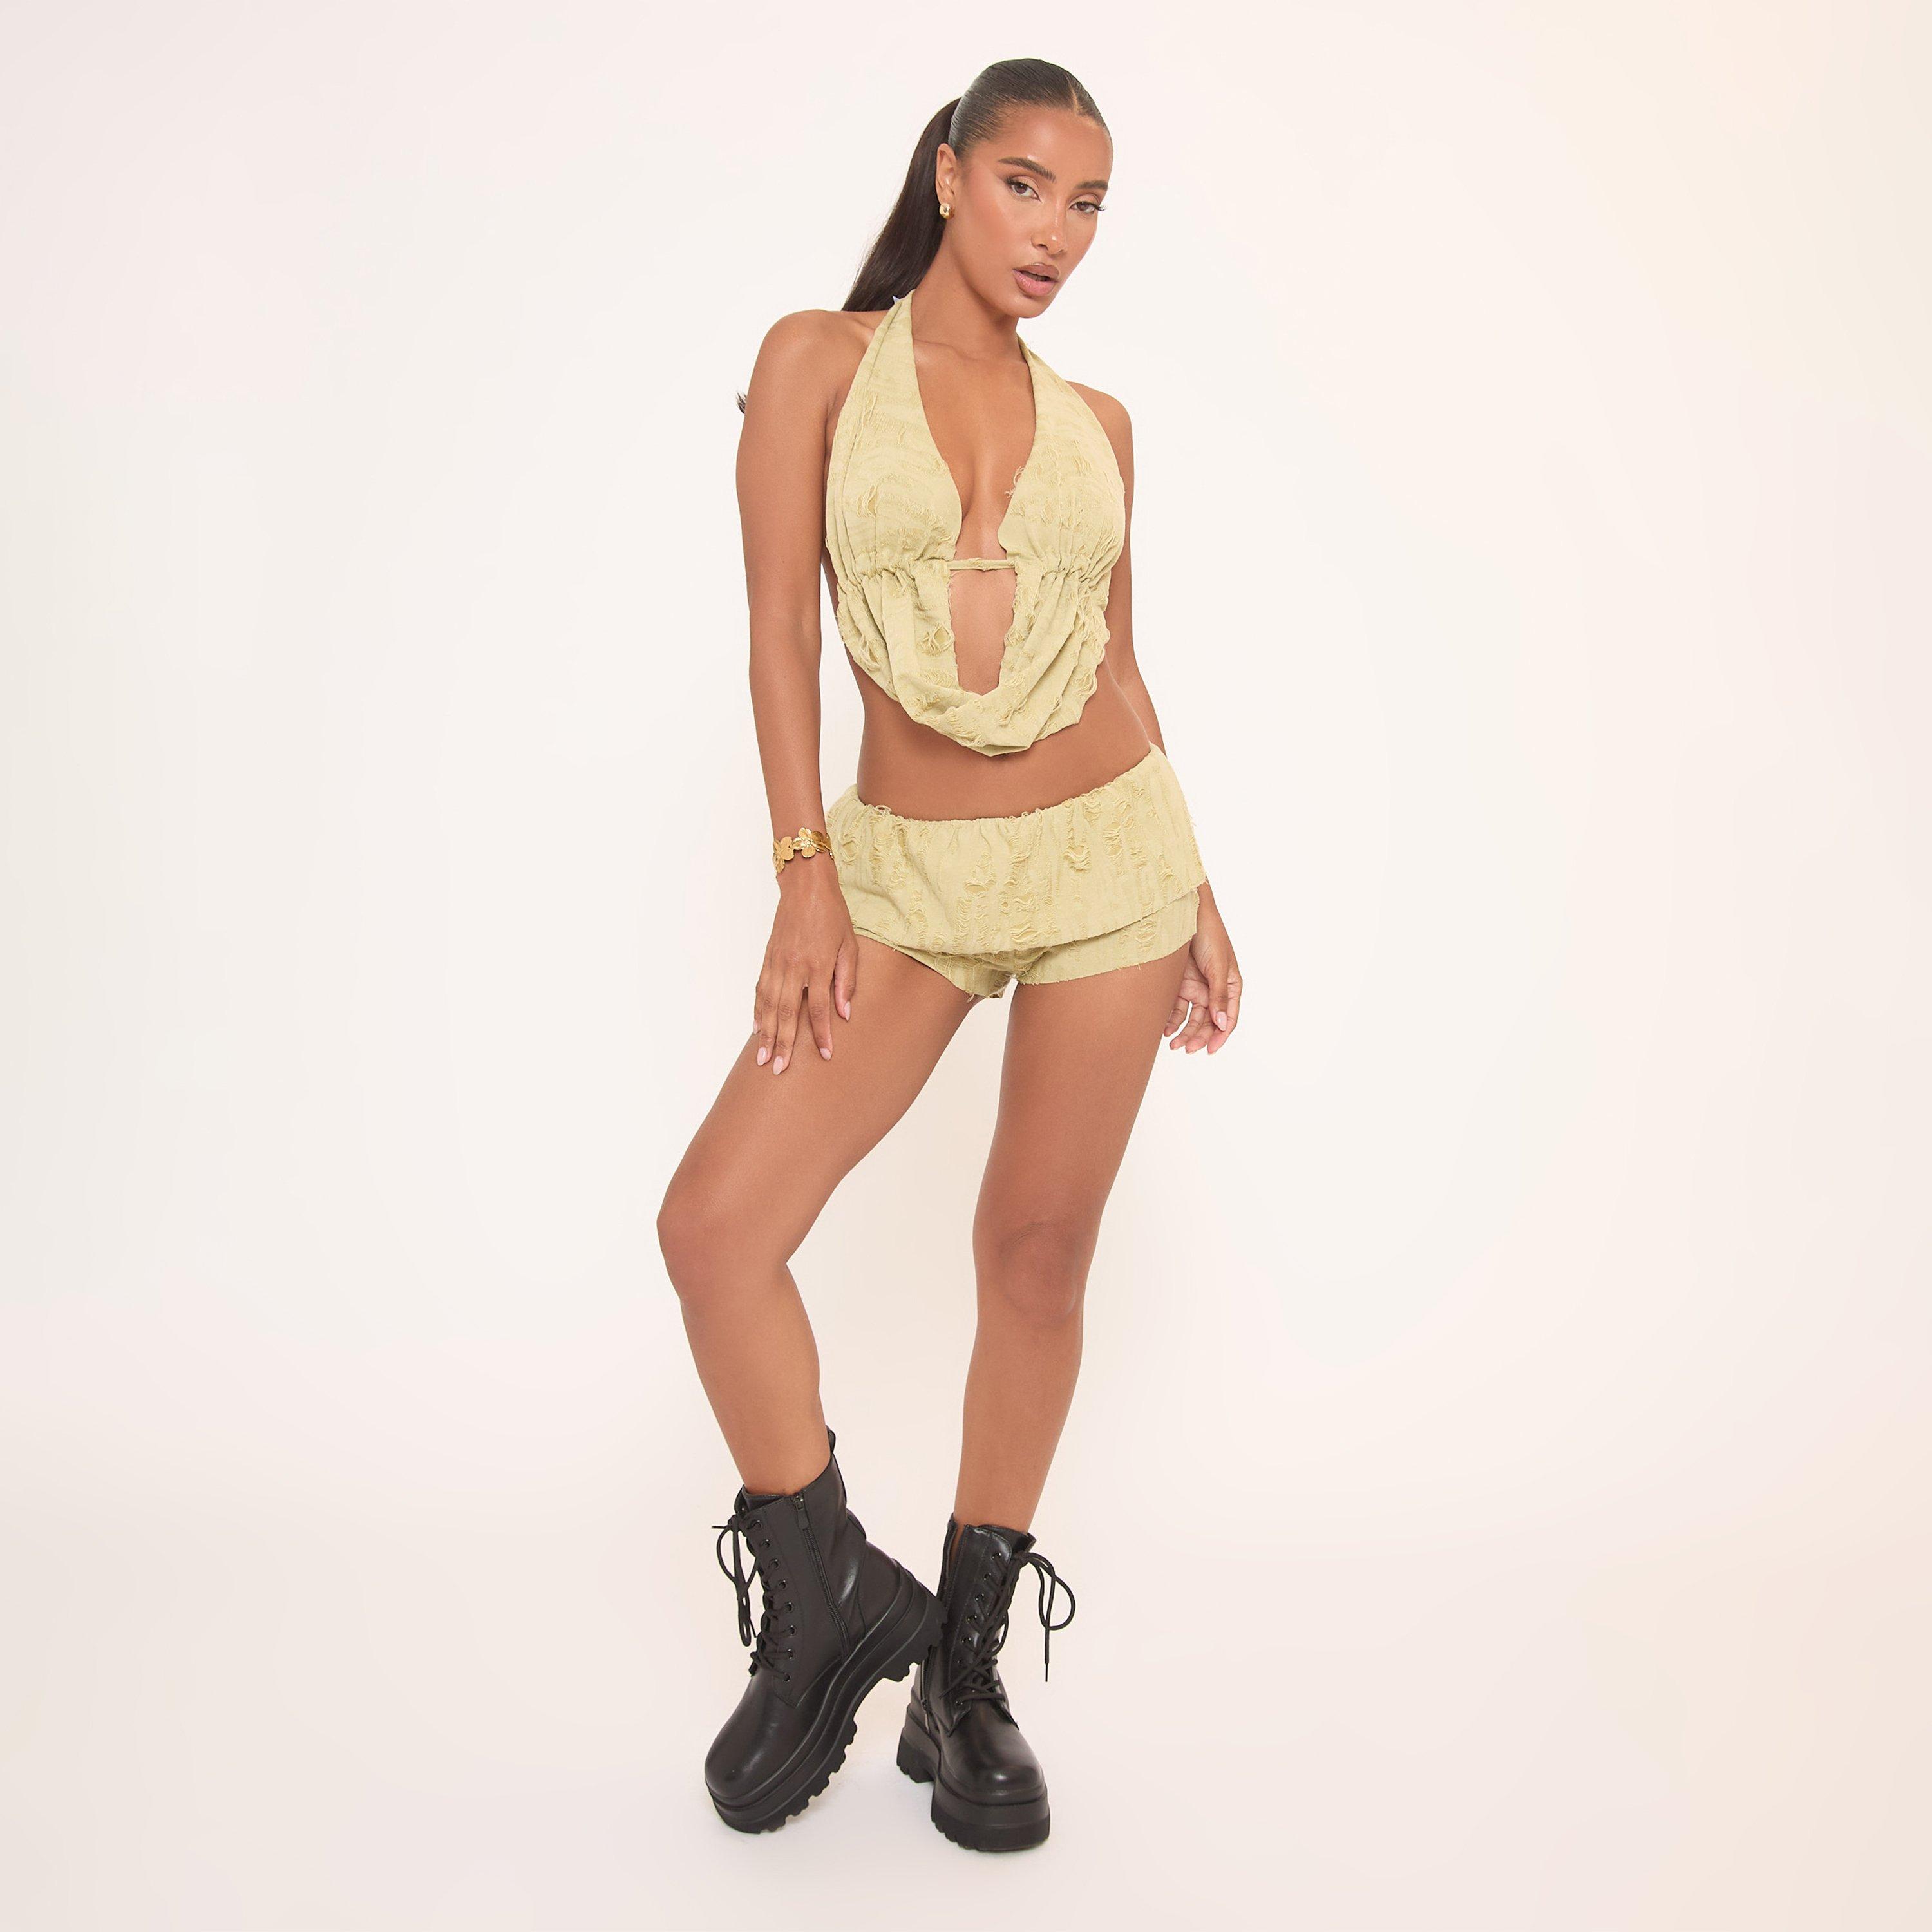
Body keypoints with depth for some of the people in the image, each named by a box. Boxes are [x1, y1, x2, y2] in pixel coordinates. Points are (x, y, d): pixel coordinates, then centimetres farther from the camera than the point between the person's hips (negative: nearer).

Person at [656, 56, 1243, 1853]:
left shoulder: (1094, 422, 10)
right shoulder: (818, 359, 3)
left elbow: (1119, 658, 14)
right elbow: (779, 626, -3)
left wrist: (1197, 889, 10)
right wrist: (803, 871, -11)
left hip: (1108, 847, 2)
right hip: (908, 865, -1)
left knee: (1037, 1251, 4)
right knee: (716, 1220, -13)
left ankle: (966, 1672, 20)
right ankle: (827, 1598, 10)